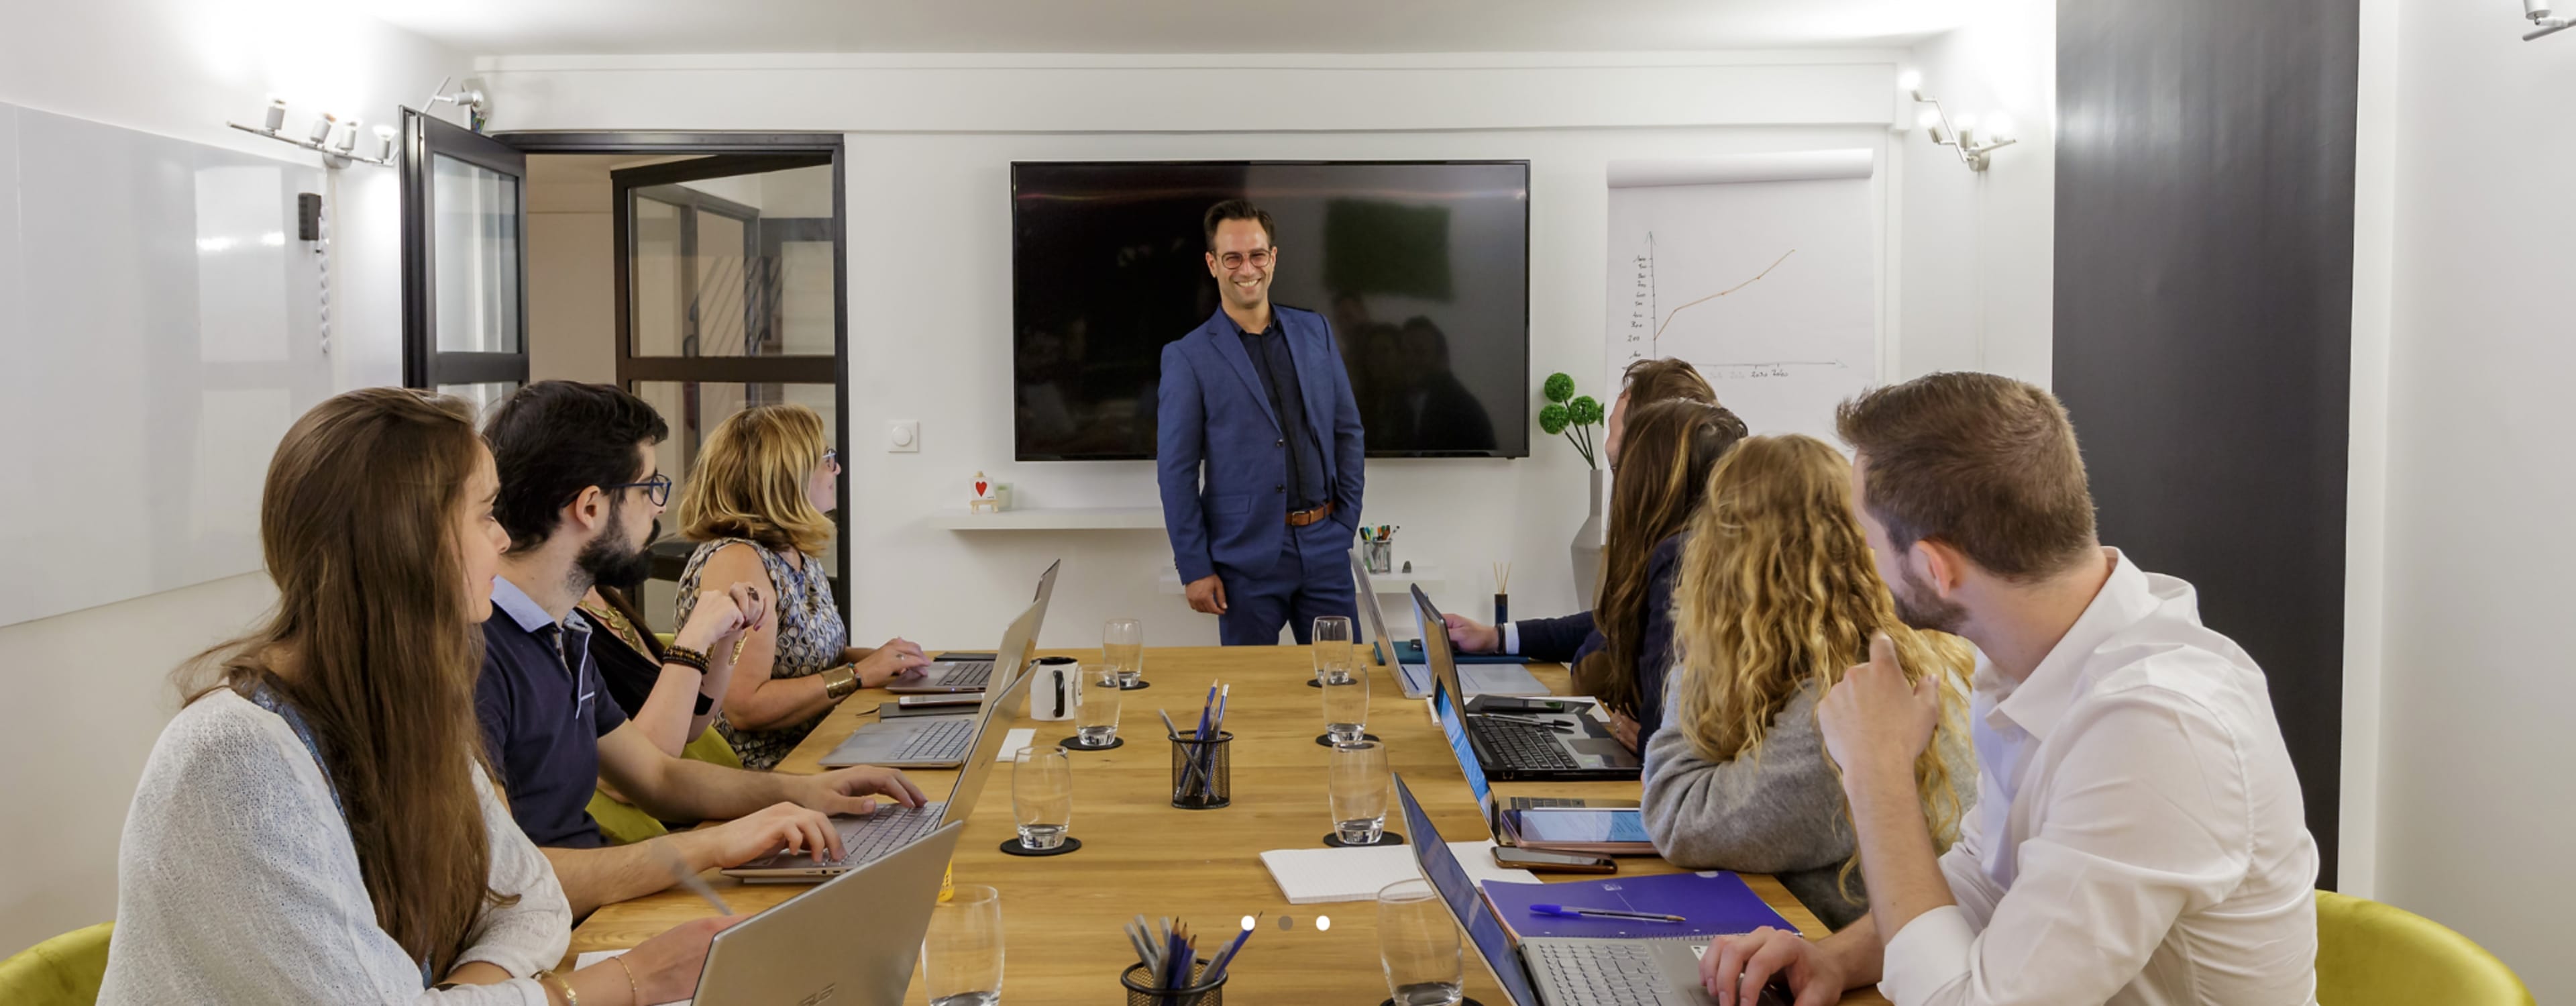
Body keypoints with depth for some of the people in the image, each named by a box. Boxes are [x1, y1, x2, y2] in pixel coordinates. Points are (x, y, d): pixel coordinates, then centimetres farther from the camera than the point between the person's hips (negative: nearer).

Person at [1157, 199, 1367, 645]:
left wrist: (1346, 522, 6)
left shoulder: (1315, 332, 8)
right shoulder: (1188, 357, -4)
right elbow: (1176, 471, -4)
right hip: (1247, 555, -3)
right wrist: (1195, 569, -8)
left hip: (1324, 547, 3)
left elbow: (1347, 431, 12)